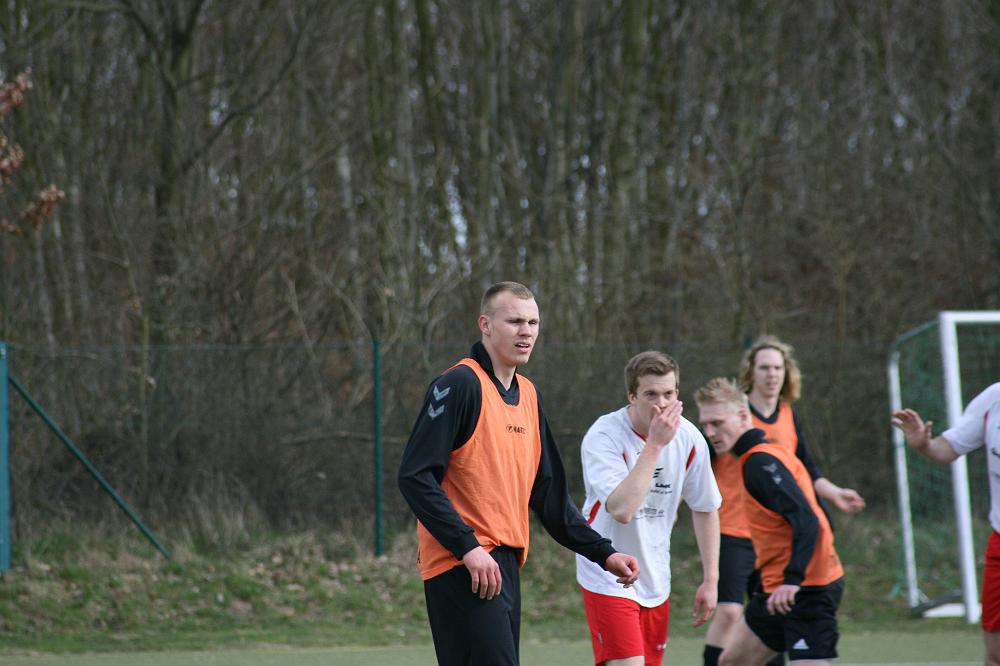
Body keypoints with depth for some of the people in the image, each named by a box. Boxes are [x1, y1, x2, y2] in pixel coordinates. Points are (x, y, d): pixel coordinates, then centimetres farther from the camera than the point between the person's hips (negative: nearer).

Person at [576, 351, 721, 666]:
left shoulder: (689, 438, -4)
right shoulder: (603, 436, -20)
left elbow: (706, 509, 11)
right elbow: (621, 509, -35)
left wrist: (710, 579, 9)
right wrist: (655, 444, -32)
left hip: (656, 581, 6)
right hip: (608, 578, -6)